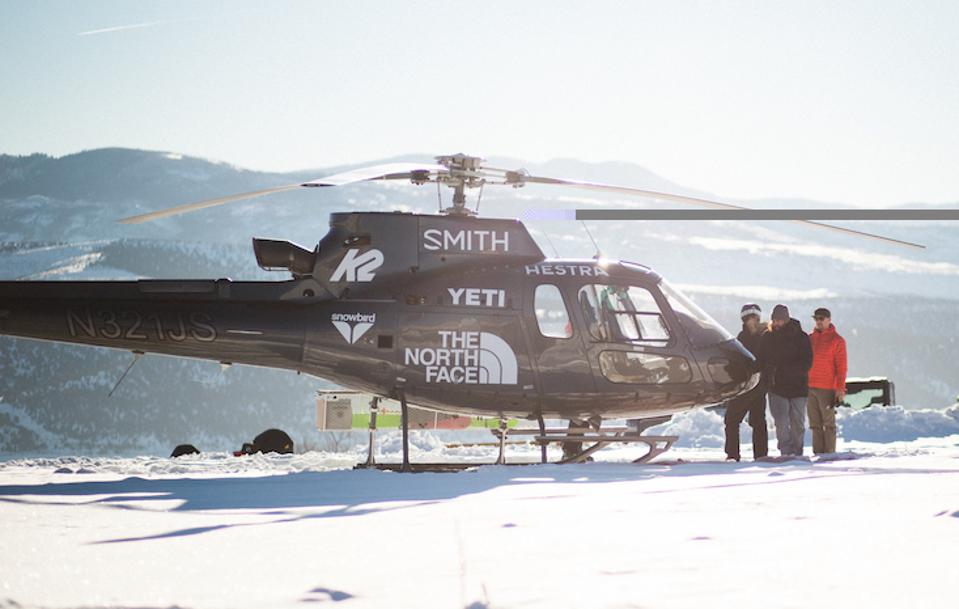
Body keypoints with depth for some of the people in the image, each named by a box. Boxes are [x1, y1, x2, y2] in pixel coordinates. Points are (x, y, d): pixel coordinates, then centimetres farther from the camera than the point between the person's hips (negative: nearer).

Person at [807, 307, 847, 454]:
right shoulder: (810, 338, 14)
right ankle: (818, 452, 9)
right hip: (809, 387, 5)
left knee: (828, 423, -4)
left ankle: (829, 453, -4)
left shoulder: (837, 340, -1)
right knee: (815, 424, 6)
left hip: (827, 388, -5)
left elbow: (841, 366, -4)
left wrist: (840, 389, -11)